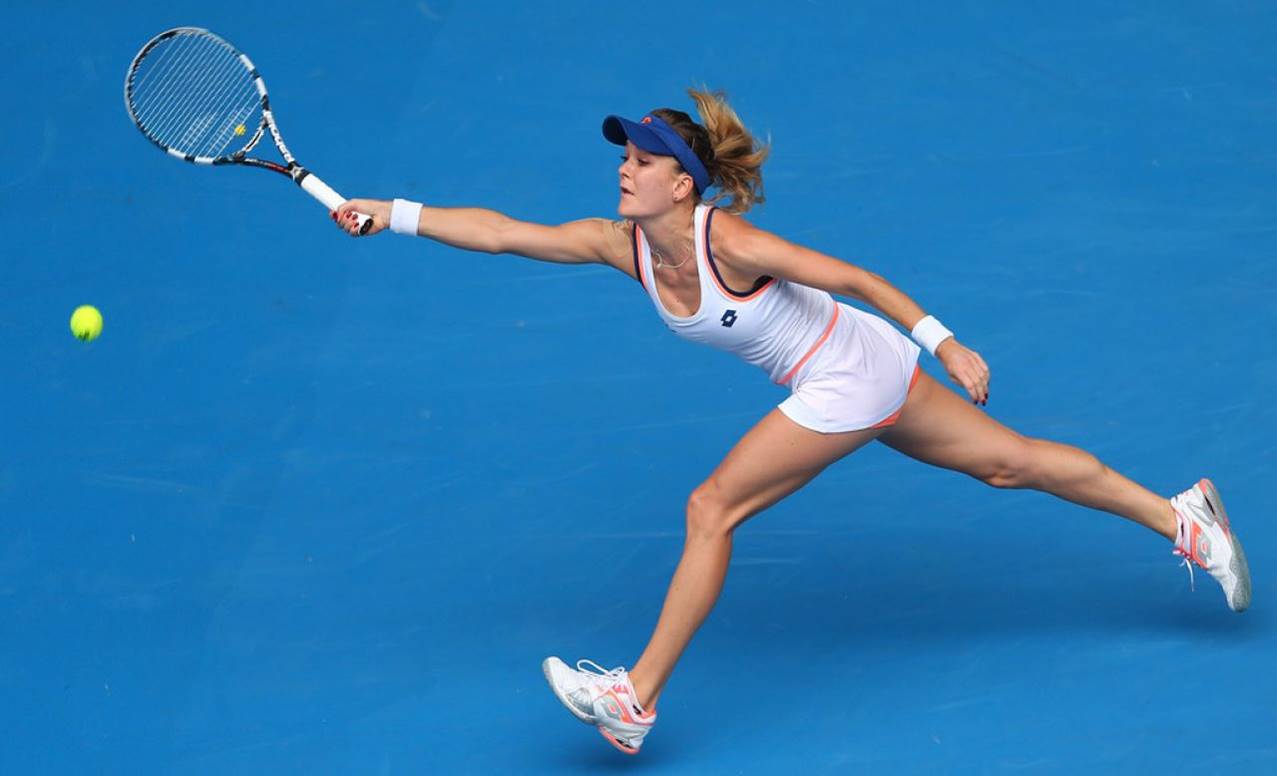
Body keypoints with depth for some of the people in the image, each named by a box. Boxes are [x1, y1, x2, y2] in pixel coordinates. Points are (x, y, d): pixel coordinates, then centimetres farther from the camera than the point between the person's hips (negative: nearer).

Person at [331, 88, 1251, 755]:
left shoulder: (729, 241, -27)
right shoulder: (621, 245, -6)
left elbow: (855, 278, -19)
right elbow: (502, 231, -5)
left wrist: (947, 345, -16)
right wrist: (394, 214, -14)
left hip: (849, 378, -8)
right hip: (856, 376, 8)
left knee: (712, 509, -9)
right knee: (1011, 461, 16)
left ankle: (637, 699, -3)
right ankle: (1180, 517, 25)